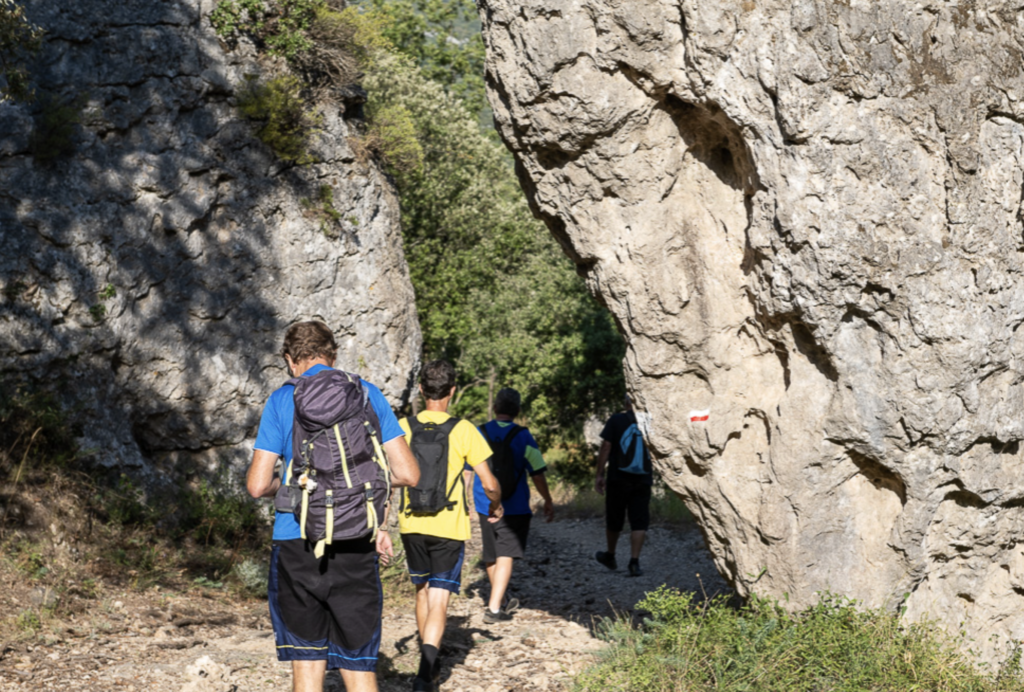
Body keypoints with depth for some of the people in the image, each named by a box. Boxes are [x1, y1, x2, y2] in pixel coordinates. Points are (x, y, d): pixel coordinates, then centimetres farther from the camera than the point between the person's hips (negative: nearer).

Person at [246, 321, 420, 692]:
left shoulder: (282, 400, 0)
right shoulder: (368, 395, 5)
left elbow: (258, 485, -4)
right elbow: (408, 473, 2)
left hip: (297, 545, -1)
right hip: (356, 547, 1)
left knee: (307, 661, 9)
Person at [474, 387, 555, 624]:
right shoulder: (522, 436, -8)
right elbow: (537, 474, -6)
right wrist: (548, 501, 7)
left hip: (485, 505, 4)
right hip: (514, 507, -4)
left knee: (491, 556, 16)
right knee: (505, 556, -3)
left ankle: (501, 601, 34)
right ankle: (494, 608, -13)